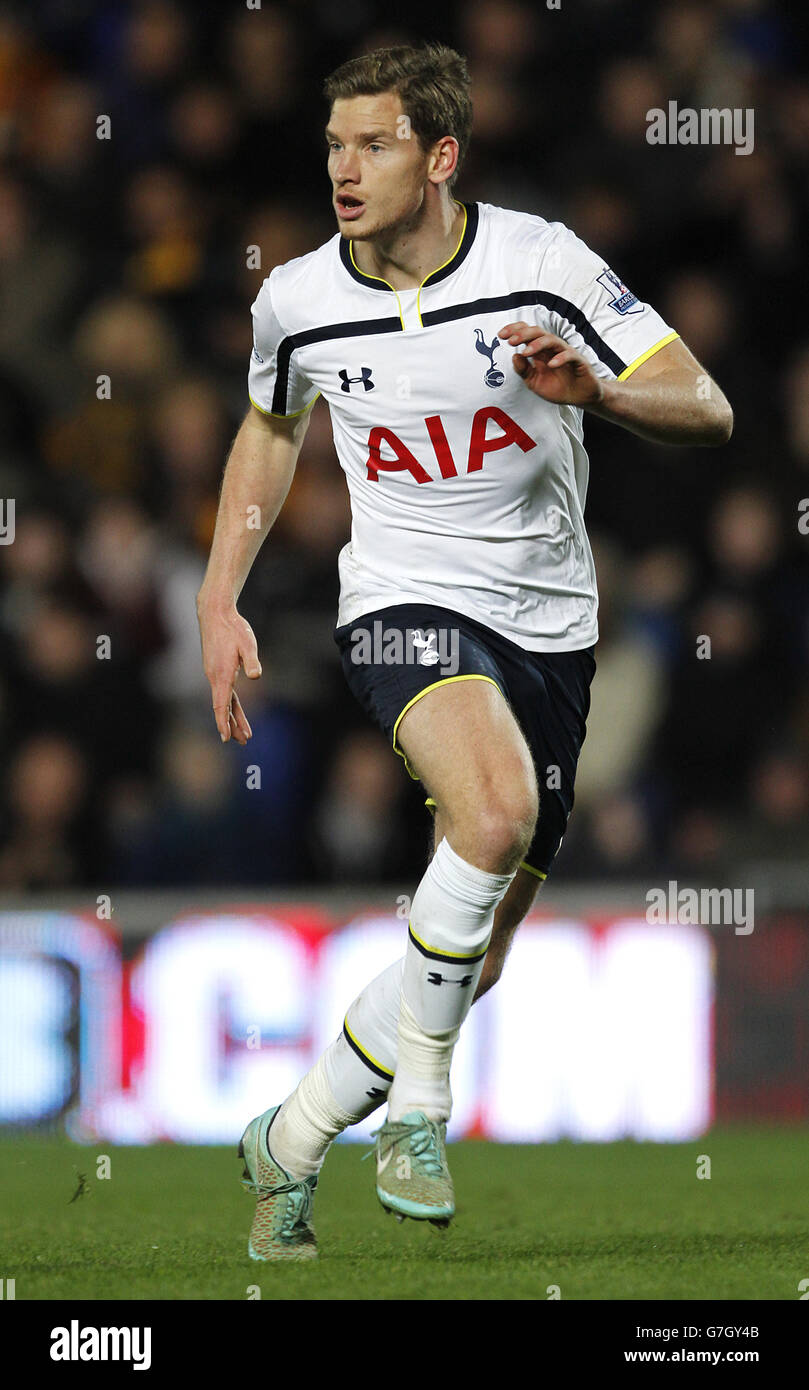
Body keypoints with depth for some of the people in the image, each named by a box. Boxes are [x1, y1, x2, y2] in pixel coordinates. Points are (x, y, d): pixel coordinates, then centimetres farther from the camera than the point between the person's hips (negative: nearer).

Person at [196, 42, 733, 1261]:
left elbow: (708, 412, -10)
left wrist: (596, 387, -30)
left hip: (549, 623, 2)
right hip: (406, 605, -2)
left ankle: (291, 1143, 22)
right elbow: (271, 427, 19)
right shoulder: (298, 302, -4)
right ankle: (417, 1109, -19)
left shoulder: (541, 261, -11)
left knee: (478, 953, 3)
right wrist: (220, 601, 13)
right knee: (494, 809, -33)